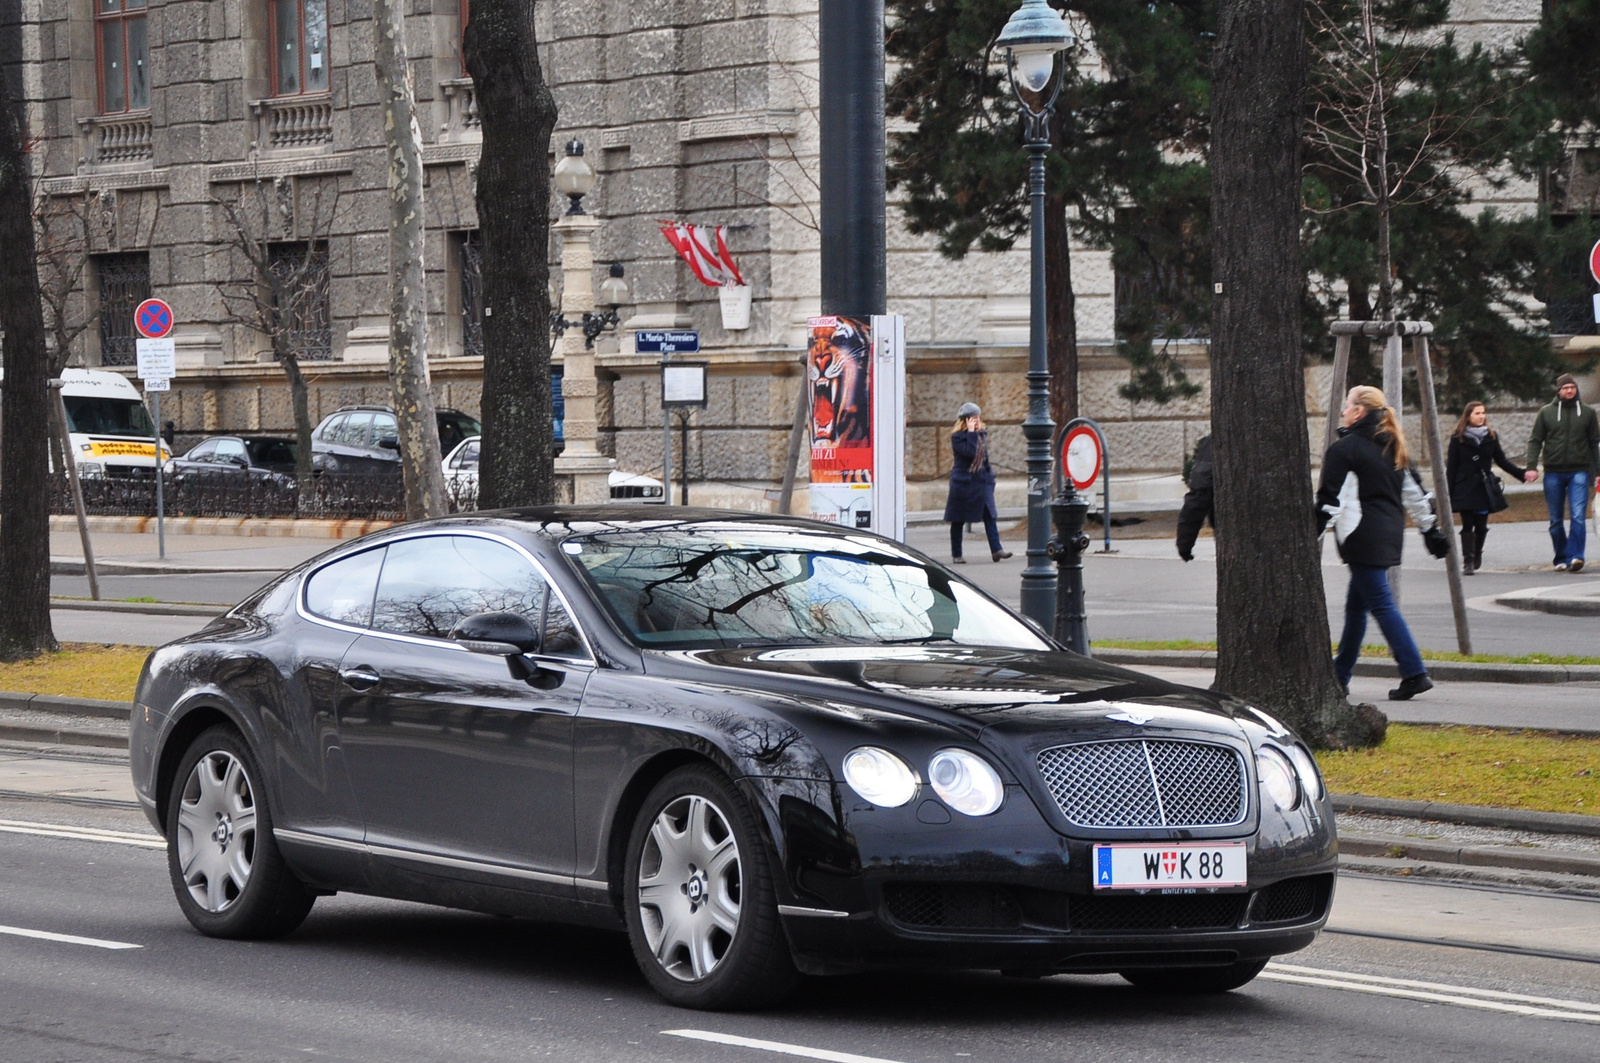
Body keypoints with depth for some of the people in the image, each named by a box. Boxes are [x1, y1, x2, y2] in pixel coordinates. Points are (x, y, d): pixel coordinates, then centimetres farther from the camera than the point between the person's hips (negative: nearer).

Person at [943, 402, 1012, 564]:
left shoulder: (982, 434, 11)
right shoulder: (957, 437, -9)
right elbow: (970, 452, -25)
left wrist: (989, 476, 15)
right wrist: (971, 432, -19)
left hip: (983, 481, 5)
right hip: (963, 482, -5)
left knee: (989, 515, -6)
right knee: (958, 520, 4)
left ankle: (996, 549, -11)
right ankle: (956, 554, 11)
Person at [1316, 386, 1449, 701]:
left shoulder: (1345, 448, -9)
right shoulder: (1393, 448, 14)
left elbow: (1329, 499, -13)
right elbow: (1415, 493, 19)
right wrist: (1431, 530, 24)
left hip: (1363, 535, -9)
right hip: (1390, 532, 9)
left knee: (1381, 604, -9)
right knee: (1356, 604, 17)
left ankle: (1414, 673, -17)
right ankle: (1340, 675, 24)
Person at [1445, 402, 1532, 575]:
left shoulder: (1491, 437, 8)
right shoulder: (1458, 439, -1)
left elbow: (1501, 460, 14)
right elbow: (1451, 467, 0)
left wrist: (1522, 473, 3)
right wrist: (1448, 494, -4)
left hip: (1485, 488, 3)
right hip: (1465, 489, -3)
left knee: (1481, 525, 4)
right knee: (1467, 525, -7)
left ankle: (1477, 555, 28)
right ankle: (1467, 562, -6)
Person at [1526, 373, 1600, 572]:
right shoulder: (1547, 413, 6)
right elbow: (1535, 441, 6)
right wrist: (1532, 466, -7)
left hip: (1579, 472, -1)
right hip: (1553, 472, 1)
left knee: (1578, 516, -15)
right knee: (1555, 520, 5)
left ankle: (1575, 556, -18)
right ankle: (1561, 558, 13)